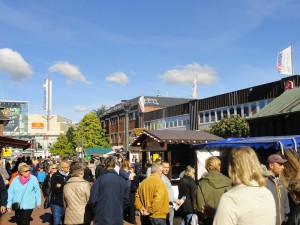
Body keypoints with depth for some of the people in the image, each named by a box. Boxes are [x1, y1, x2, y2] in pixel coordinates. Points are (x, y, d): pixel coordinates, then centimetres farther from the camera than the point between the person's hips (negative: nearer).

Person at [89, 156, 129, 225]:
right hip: (117, 219, 2)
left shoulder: (100, 179, -12)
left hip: (101, 219, -1)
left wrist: (94, 213, 7)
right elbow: (126, 200, 0)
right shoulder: (122, 181, -5)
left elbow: (93, 200, -12)